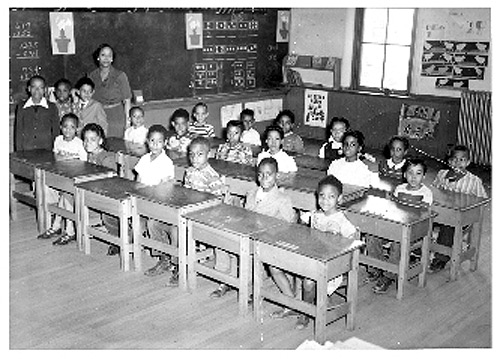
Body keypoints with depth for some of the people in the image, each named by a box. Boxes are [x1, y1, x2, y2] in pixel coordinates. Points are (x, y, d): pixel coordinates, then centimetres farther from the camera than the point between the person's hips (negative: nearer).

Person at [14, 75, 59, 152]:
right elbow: (18, 132, 8)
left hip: (46, 151, -1)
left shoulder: (52, 108, 4)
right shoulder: (21, 107, 7)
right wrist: (19, 153, 2)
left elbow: (56, 131, 5)